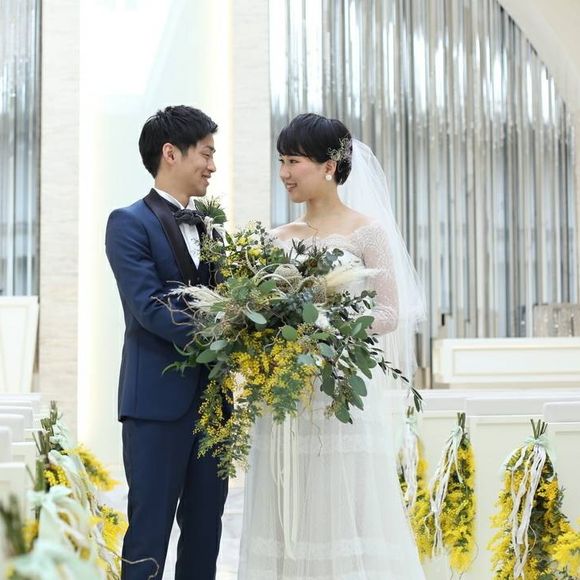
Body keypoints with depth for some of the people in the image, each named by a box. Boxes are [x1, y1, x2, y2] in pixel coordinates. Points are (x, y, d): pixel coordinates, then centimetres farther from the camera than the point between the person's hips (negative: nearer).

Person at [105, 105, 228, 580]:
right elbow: (150, 308, -16)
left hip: (212, 395, 7)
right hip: (159, 398, -6)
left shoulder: (208, 226, 15)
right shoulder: (130, 222, -5)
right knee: (150, 529, -1)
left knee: (205, 527, 11)